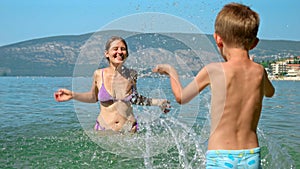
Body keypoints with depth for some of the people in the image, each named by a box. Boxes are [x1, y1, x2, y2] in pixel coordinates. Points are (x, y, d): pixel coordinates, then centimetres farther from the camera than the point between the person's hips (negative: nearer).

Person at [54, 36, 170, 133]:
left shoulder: (131, 75, -2)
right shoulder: (99, 74, -5)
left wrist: (158, 102, 12)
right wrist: (72, 95, 3)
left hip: (129, 130, 0)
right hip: (103, 129, 0)